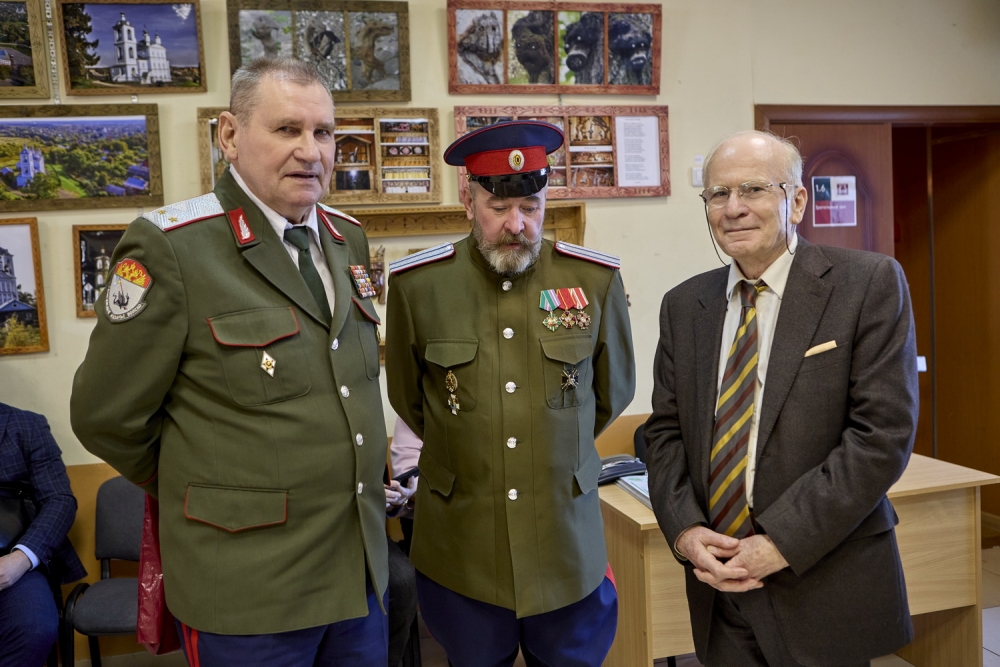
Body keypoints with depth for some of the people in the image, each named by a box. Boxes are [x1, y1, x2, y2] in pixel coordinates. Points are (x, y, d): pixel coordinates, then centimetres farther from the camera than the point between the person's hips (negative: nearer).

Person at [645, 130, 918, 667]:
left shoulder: (869, 284, -7)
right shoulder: (683, 306, 6)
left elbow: (883, 432, -13)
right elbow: (666, 430, 7)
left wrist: (781, 543, -17)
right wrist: (684, 530, -9)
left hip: (825, 590, -3)